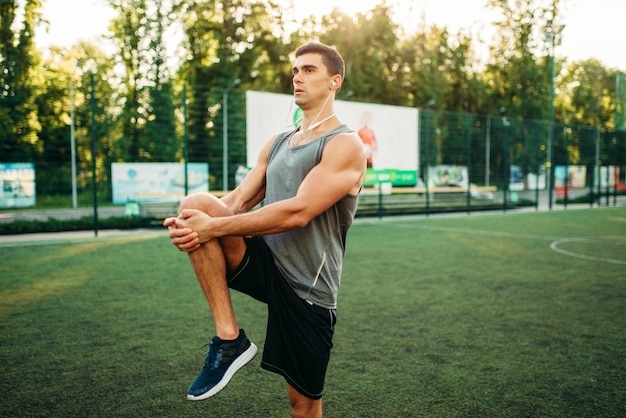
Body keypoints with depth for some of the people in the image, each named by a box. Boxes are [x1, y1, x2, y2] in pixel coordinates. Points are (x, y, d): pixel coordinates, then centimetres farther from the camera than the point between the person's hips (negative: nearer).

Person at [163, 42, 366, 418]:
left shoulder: (345, 145, -10)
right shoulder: (277, 143, 13)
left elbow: (298, 213, -22)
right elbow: (239, 200, 6)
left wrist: (213, 227, -24)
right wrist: (191, 221, -16)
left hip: (306, 288, -5)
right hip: (265, 263, 5)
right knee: (197, 204, -20)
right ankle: (229, 340, -13)